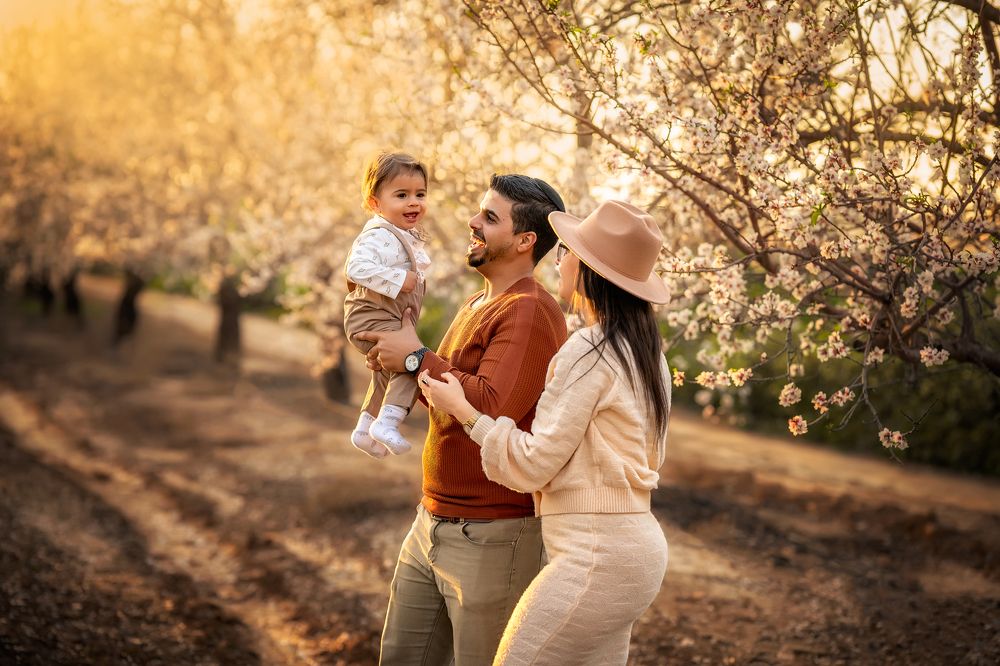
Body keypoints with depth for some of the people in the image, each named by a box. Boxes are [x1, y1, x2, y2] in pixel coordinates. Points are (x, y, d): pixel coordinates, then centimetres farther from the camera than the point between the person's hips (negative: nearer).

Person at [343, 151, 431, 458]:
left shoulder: (408, 236, 10)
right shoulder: (378, 236, -23)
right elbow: (357, 268, -38)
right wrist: (399, 280, -34)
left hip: (390, 321, 11)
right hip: (372, 318, -11)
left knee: (387, 374, 27)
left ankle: (365, 430, 44)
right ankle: (387, 423, -26)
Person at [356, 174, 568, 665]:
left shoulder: (530, 312, -17)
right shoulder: (475, 305, 15)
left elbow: (491, 407, -28)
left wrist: (418, 358, -17)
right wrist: (400, 366, 7)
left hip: (492, 535, -9)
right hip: (431, 524, 10)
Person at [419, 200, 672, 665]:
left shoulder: (589, 352, -15)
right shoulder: (645, 351, 12)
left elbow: (533, 465, -15)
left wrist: (462, 410, -4)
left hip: (594, 556, -10)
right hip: (640, 546, 10)